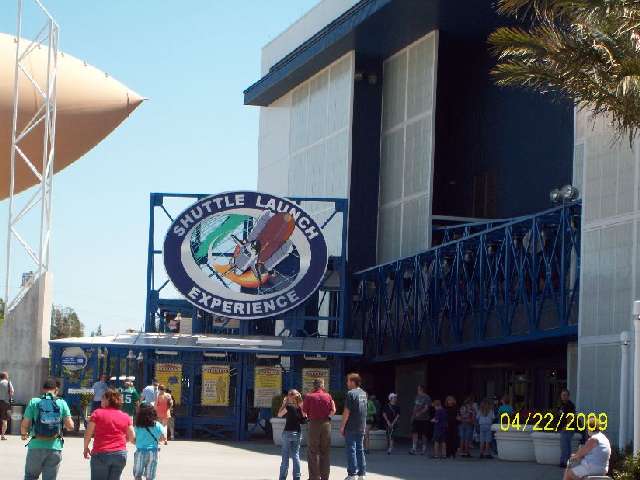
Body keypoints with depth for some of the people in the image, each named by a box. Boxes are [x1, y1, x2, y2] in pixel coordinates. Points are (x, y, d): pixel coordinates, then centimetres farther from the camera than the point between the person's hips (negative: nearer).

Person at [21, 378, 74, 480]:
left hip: (36, 446, -1)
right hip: (55, 447, 1)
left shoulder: (34, 402, -3)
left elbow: (24, 425, -5)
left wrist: (23, 434, 17)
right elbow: (70, 426, -3)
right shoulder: (62, 403, 0)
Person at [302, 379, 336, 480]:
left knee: (313, 452, 3)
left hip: (314, 423, -2)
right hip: (326, 423, 2)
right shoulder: (328, 396, 0)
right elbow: (333, 410, -3)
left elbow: (304, 412, -3)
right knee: (325, 452, 11)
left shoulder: (309, 396, -5)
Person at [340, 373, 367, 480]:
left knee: (351, 450, -3)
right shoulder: (364, 394, 11)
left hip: (351, 427, -7)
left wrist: (342, 426, -9)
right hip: (361, 427, 7)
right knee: (360, 450, 12)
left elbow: (347, 411, -16)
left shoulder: (351, 394, -14)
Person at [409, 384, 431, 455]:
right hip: (416, 419, 5)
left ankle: (424, 449, 12)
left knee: (423, 434, 2)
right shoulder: (417, 397, 13)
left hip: (424, 419, -5)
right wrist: (413, 416, 15)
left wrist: (419, 413, -26)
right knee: (415, 433, -5)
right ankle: (414, 448, -8)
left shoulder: (427, 398, -8)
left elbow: (426, 408, -16)